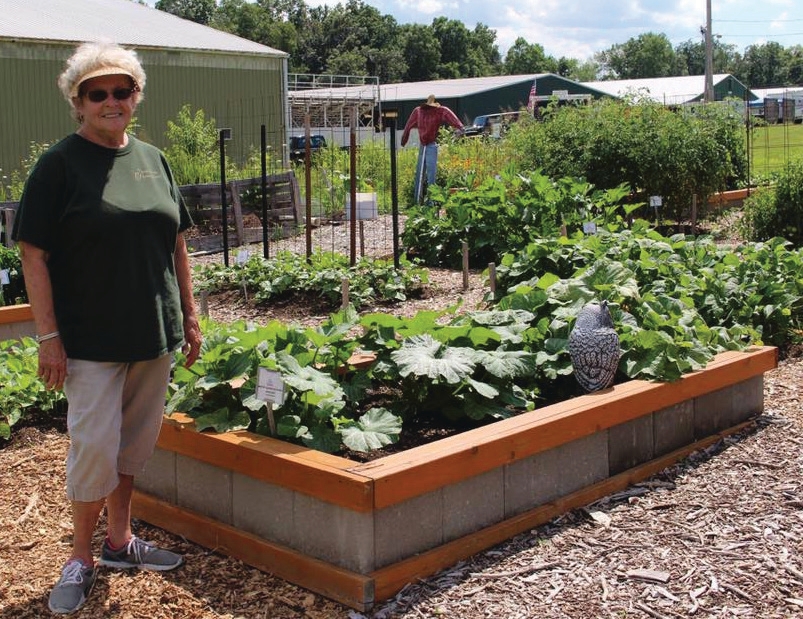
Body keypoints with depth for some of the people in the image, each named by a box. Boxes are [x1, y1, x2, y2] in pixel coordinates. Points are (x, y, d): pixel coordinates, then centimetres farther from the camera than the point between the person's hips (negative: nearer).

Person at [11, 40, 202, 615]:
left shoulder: (152, 159, 9)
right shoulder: (60, 163, -7)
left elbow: (177, 242, 14)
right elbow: (33, 254, -10)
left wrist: (189, 315, 12)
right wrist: (48, 336, -14)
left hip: (156, 333, 5)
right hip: (92, 338, -5)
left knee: (137, 440, 14)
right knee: (95, 444, -2)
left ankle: (120, 538, 32)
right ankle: (82, 558, 17)